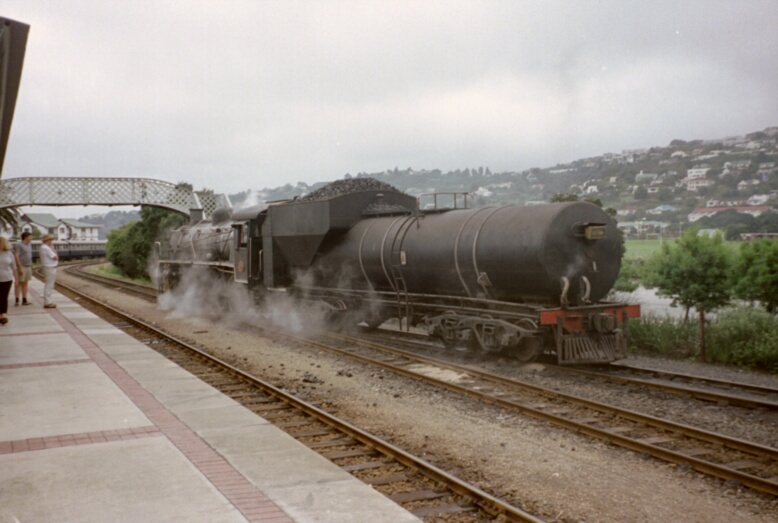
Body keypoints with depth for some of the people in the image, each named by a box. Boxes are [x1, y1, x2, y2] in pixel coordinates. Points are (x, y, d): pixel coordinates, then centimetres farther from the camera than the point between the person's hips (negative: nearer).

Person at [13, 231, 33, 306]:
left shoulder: (29, 245, 13)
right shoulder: (18, 245, -11)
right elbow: (16, 257, -17)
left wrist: (31, 269, 16)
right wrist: (20, 267, -22)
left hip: (28, 267, 8)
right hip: (21, 267, -8)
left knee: (25, 283, 8)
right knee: (19, 284, -6)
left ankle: (24, 300, 10)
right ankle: (17, 301, -5)